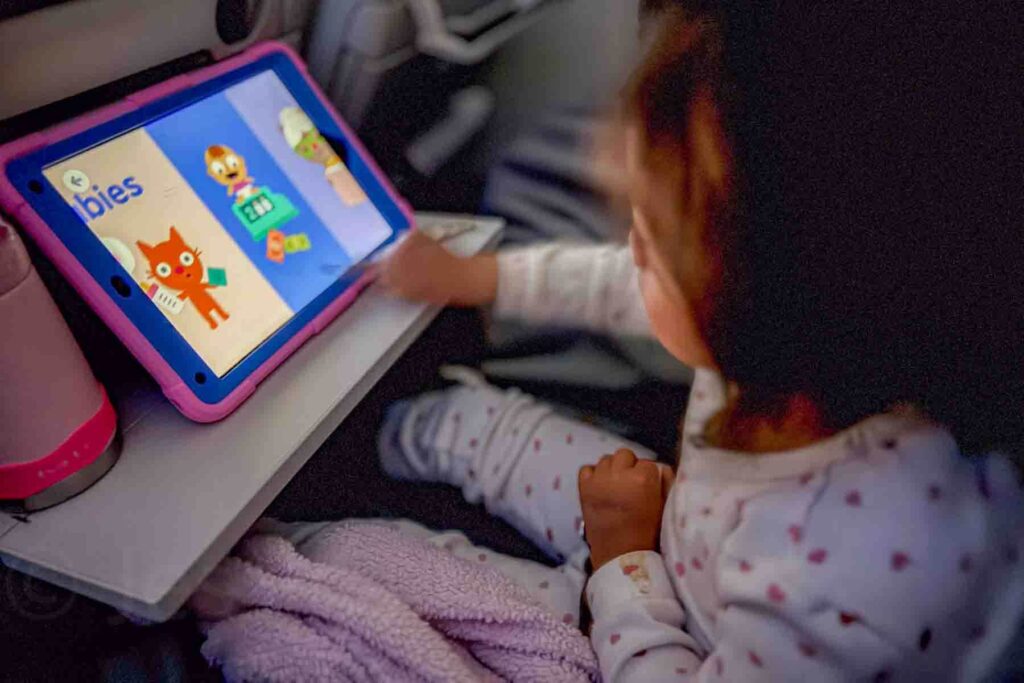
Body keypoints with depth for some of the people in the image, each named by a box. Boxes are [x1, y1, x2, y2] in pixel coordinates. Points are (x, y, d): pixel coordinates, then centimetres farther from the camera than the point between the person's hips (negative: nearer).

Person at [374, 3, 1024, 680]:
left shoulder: (839, 582, -48)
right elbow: (625, 283, -7)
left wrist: (623, 559, -18)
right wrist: (471, 276, 6)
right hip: (669, 528, 5)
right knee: (473, 416, 16)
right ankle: (377, 433, 50)